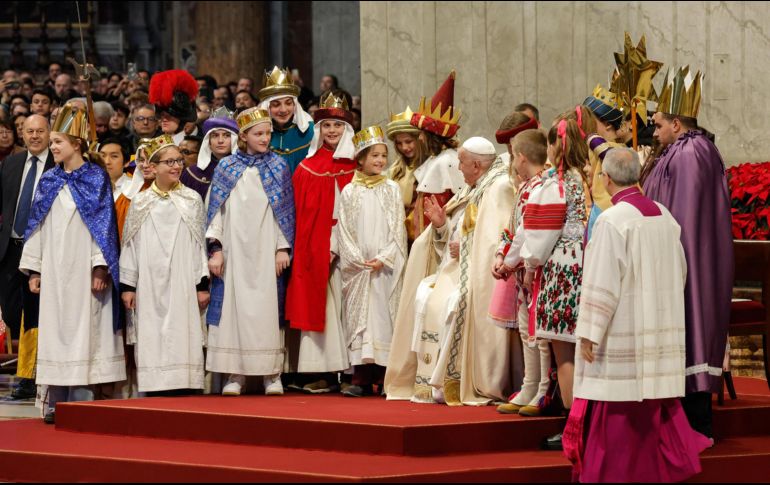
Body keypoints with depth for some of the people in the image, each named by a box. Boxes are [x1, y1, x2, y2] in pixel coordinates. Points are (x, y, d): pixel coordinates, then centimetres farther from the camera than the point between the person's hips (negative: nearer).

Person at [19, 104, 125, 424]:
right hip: (53, 267, 5)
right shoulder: (49, 181, 12)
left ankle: (81, 400, -4)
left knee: (82, 325, -6)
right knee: (54, 326, 3)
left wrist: (100, 268, -13)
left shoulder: (95, 179, -1)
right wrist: (34, 269, 8)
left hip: (83, 266, -5)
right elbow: (37, 226, 13)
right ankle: (57, 401, 7)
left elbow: (102, 223, -6)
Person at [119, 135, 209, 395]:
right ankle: (154, 393, -2)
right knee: (151, 341, -3)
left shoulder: (192, 200, 9)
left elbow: (200, 244, 7)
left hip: (182, 284, 0)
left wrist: (202, 284, 1)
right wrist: (127, 285, 3)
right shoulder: (140, 203, 9)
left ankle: (180, 389, -7)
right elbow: (129, 245, 9)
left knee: (180, 337, -7)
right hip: (149, 284, 0)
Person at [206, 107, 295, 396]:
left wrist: (283, 248, -3)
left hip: (266, 251, 0)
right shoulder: (227, 168, 7)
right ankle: (235, 374, 0)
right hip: (235, 250, 0)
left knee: (268, 306, -3)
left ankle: (272, 374, 1)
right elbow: (216, 210, 6)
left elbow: (285, 210, 5)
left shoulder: (278, 167, 7)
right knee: (234, 304, -3)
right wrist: (215, 249, -2)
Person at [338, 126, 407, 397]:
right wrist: (359, 260, -8)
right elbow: (344, 231, 3)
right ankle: (361, 378, -3)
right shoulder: (349, 192, 6)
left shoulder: (391, 189, 6)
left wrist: (383, 258, -9)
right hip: (357, 268, 0)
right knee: (359, 319, -2)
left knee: (384, 318, -3)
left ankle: (383, 377, -1)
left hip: (386, 266, 0)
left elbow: (398, 230, 2)